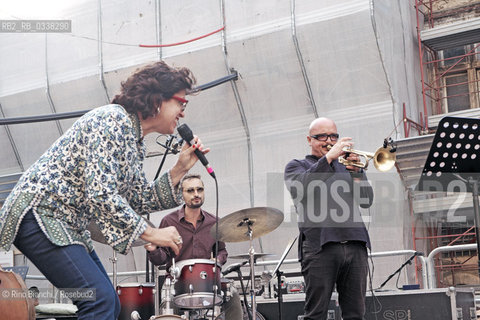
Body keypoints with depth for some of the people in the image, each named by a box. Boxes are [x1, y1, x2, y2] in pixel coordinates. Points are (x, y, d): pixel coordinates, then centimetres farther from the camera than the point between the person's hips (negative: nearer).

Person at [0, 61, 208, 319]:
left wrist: (180, 169, 4)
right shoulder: (113, 119, -16)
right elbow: (100, 194, -24)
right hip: (38, 214, -11)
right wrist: (151, 233, -18)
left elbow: (140, 201, 14)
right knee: (101, 299, -19)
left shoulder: (135, 143, 15)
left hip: (69, 227, 11)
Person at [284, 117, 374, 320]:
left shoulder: (345, 165, 25)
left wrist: (356, 172, -5)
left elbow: (366, 201, 12)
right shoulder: (297, 166, 16)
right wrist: (329, 157, -12)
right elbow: (300, 190, -9)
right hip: (320, 245, -3)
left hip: (355, 246, 4)